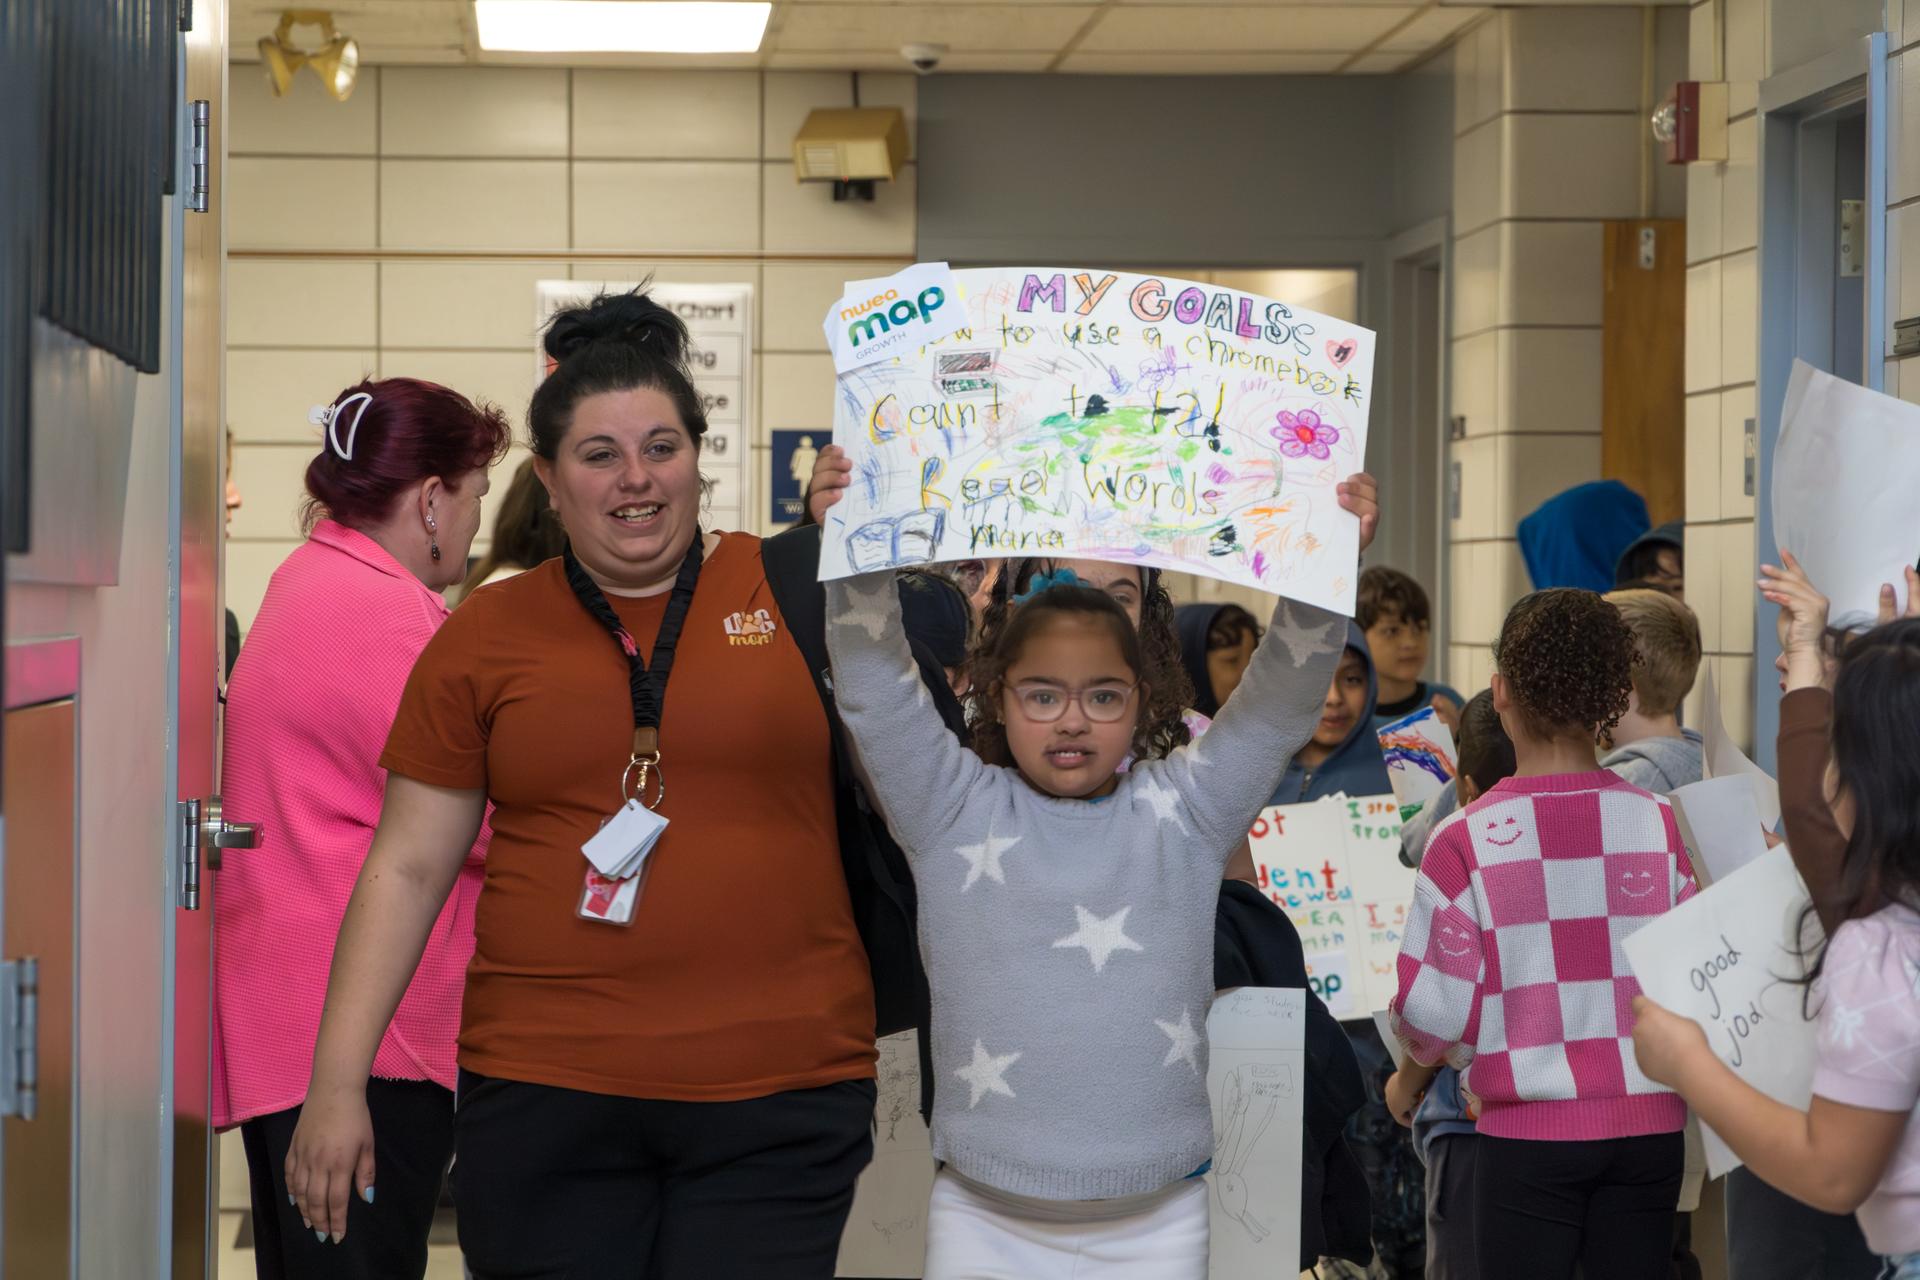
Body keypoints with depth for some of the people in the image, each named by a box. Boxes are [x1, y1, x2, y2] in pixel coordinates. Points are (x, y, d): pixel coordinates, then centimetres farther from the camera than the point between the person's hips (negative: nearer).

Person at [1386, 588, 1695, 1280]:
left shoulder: (1466, 840, -11)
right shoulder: (1660, 823, -3)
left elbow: (1438, 1007, -7)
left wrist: (1408, 1081, 14)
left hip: (1529, 1131, -2)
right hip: (1650, 1121, 3)